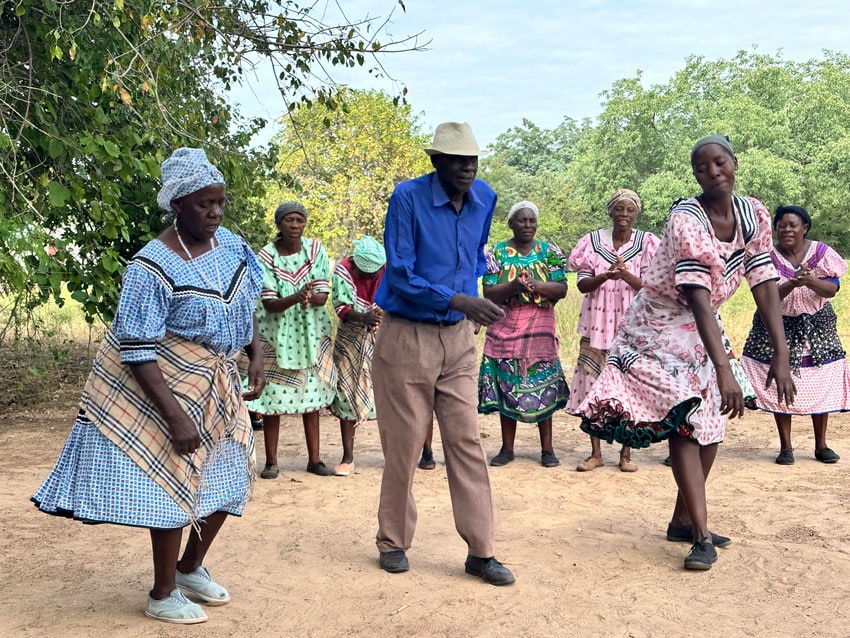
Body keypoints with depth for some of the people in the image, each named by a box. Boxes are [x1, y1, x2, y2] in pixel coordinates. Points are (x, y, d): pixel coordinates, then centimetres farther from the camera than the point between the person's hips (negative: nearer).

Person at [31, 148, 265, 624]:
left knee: (228, 476, 12)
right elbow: (135, 348, -24)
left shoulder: (229, 242, -1)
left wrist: (256, 356, 2)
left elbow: (245, 303, 16)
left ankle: (191, 568, 33)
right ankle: (163, 594, 16)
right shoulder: (153, 268, -22)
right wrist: (175, 416, -28)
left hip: (217, 381, 8)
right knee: (173, 480, -3)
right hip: (167, 386, -7)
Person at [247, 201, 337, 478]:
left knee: (311, 395, 8)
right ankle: (271, 461, 9)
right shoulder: (266, 256, -10)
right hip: (277, 334, -2)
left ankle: (314, 459, 16)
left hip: (311, 333, 2)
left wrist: (310, 298, -30)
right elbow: (269, 304, -14)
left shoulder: (316, 249, -3)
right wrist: (295, 297, -33)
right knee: (273, 397, -3)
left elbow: (323, 296, -6)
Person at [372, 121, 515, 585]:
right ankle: (393, 541, 22)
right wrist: (459, 300, -27)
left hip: (458, 338, 4)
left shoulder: (484, 199, 2)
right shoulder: (408, 197, -14)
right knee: (403, 444, 4)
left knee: (466, 442, 4)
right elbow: (400, 274, -18)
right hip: (407, 337, -4)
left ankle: (480, 551, 10)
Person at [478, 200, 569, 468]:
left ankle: (547, 448, 11)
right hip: (505, 330, 0)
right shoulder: (497, 253, 3)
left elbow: (561, 289, -3)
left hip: (540, 331, 0)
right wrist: (513, 286, -22)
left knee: (543, 388, 1)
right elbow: (488, 293, -4)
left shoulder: (550, 252, 5)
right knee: (506, 388, 3)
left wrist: (535, 285, -20)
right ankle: (507, 448, 14)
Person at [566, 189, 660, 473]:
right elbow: (582, 284, 0)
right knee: (593, 383, -1)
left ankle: (626, 454, 10)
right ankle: (595, 453, 9)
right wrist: (605, 276, -20)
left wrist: (626, 276, -21)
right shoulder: (593, 241, 5)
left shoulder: (646, 242, 3)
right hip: (598, 322, 1)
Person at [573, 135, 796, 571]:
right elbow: (699, 299, -35)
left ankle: (683, 520, 24)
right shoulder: (686, 220, -27)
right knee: (682, 421, -15)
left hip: (704, 329, 7)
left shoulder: (754, 214, -8)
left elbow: (765, 284, -9)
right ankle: (702, 536, -13)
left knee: (710, 424, 9)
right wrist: (724, 369, -42)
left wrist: (781, 354, -16)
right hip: (661, 326, -7)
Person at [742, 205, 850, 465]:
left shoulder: (821, 252, -5)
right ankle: (785, 447, 10)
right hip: (779, 328, -1)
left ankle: (821, 445, 18)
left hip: (816, 327, 2)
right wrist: (793, 283, -34)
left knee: (821, 386, 5)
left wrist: (810, 281, -31)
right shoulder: (768, 256, -9)